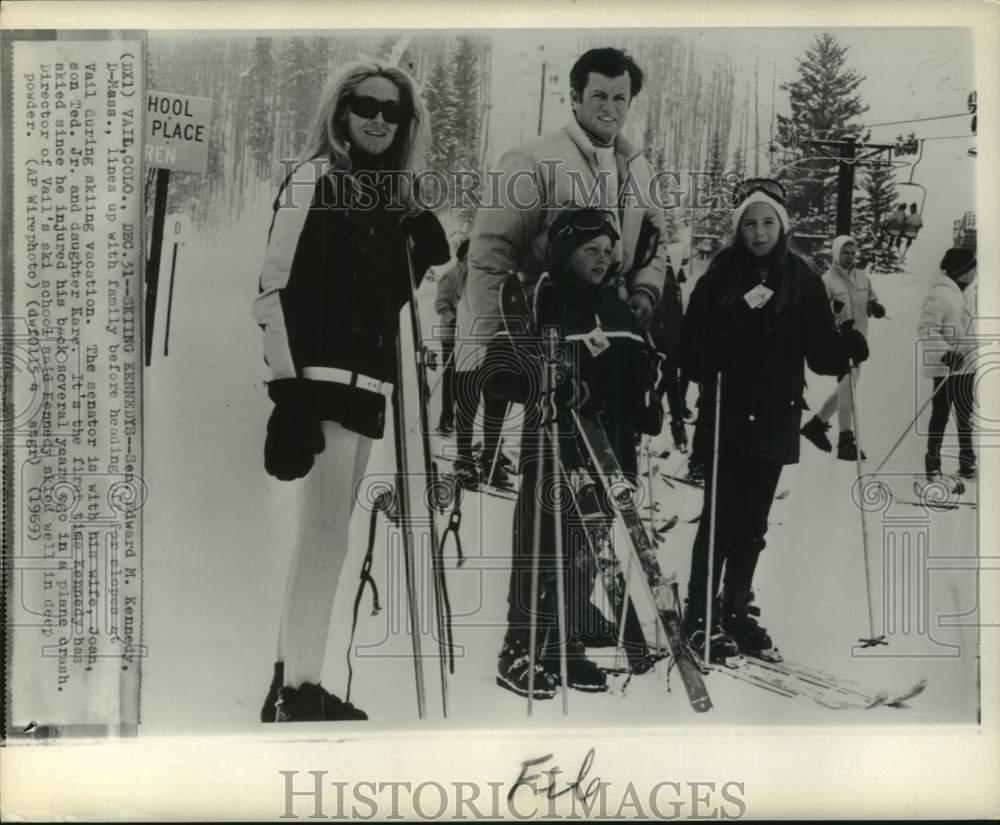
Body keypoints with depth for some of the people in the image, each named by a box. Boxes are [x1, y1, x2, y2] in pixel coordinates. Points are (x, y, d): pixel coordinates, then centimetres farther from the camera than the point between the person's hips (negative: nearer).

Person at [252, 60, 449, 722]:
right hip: (321, 375, -7)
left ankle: (295, 681, 20)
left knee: (330, 534, 10)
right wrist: (288, 387, -19)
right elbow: (277, 288, -12)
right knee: (326, 531, -10)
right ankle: (297, 693, -2)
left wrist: (422, 250, 3)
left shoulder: (390, 195, 17)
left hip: (366, 380, 8)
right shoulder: (315, 179, -4)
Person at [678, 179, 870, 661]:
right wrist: (709, 365, -30)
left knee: (753, 521, 12)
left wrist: (848, 346, -18)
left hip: (775, 418, 3)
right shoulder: (720, 275, -5)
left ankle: (737, 608, 26)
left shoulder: (801, 279, 3)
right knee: (721, 516, -3)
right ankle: (701, 615, 9)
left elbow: (820, 351, 1)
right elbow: (691, 345, -10)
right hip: (724, 416, -3)